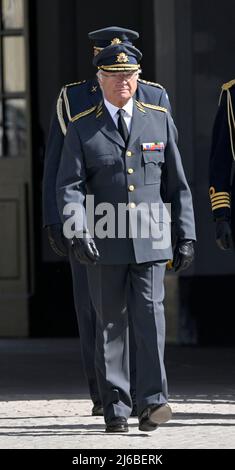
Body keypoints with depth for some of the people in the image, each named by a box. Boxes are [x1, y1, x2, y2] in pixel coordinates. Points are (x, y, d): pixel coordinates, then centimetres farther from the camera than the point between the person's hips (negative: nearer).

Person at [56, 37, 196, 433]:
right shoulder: (82, 128, 4)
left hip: (150, 240, 0)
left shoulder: (159, 120, 9)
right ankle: (115, 408, 10)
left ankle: (152, 402, -16)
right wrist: (78, 231, -19)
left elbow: (177, 184, 13)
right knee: (110, 324, 4)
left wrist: (186, 235, 8)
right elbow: (69, 186, -4)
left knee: (150, 315, -12)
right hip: (104, 242, 0)